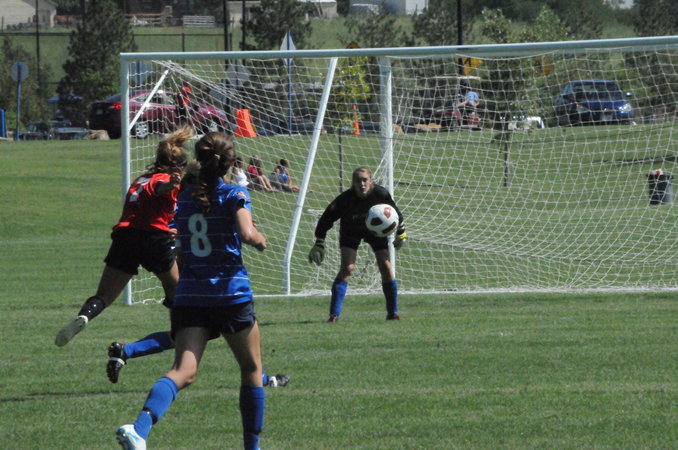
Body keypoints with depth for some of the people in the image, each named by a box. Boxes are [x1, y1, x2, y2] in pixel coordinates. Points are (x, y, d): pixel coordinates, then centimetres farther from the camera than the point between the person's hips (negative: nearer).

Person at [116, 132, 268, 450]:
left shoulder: (184, 197, 12)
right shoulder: (234, 195, -2)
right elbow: (246, 234, -19)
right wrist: (260, 240, 2)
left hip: (189, 296, 3)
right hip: (231, 294, -3)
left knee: (184, 371, -12)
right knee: (251, 370, 18)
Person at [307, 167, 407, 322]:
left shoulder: (381, 194, -29)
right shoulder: (345, 199, -33)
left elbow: (394, 212, -8)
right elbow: (326, 219, -23)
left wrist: (401, 233, 3)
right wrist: (319, 244, -24)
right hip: (350, 232, -2)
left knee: (386, 267, -7)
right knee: (346, 268, -17)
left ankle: (393, 312, 6)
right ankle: (334, 314, -16)